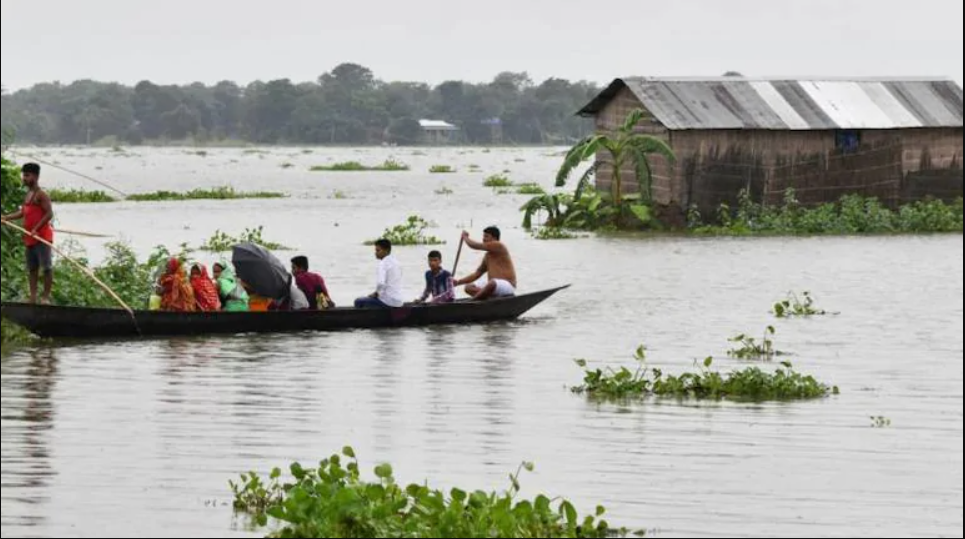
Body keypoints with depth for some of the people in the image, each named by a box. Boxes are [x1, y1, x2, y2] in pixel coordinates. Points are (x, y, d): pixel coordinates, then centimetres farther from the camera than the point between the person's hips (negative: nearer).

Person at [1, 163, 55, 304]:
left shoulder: (41, 195, -10)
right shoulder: (29, 194, 17)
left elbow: (49, 214, -17)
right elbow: (23, 213, 24)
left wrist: (36, 229, -22)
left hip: (42, 237, -10)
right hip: (30, 238, 10)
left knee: (46, 267, -7)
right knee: (32, 268, 9)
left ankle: (46, 297, -7)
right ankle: (33, 298, 11)